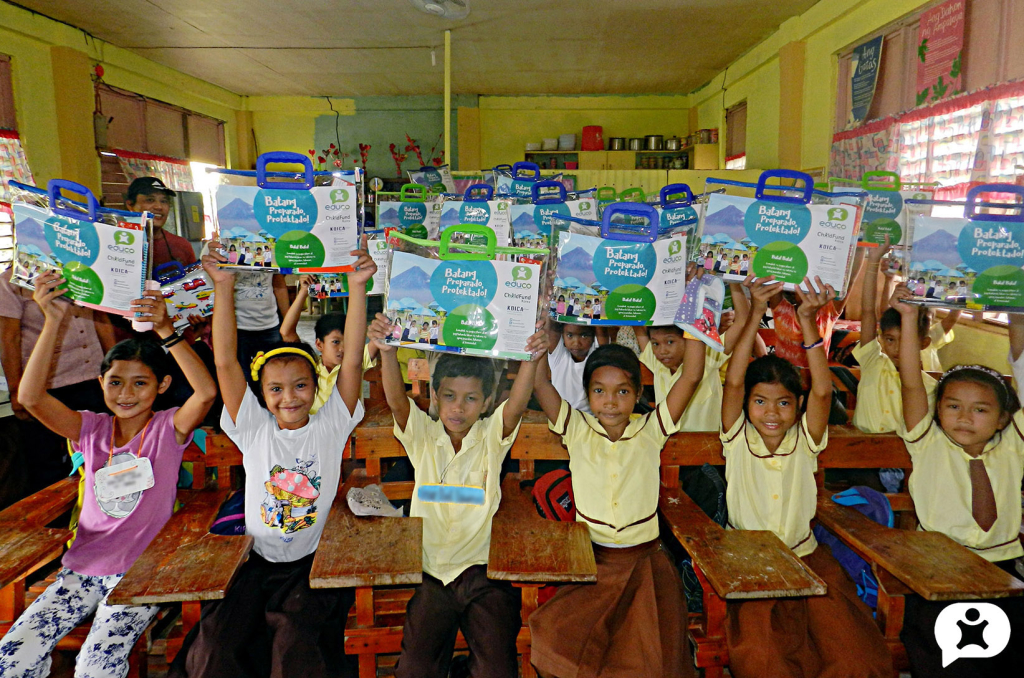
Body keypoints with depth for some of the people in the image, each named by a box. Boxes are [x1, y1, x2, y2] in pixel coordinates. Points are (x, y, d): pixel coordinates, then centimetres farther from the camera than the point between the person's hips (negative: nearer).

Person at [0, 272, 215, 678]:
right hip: (83, 567, 4)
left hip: (141, 571, -4)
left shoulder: (168, 428, -7)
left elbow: (207, 392, -28)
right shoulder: (92, 428, 3)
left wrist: (165, 329, -36)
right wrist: (53, 322, -23)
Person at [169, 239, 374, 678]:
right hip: (256, 561, 2)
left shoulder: (330, 427, -2)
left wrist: (357, 288, -19)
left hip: (312, 564, -2)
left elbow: (352, 361, -12)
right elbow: (226, 363, -7)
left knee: (294, 641, -24)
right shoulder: (254, 430, 1)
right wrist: (223, 286, -14)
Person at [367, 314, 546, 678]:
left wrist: (530, 361, -35)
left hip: (482, 569, -1)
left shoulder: (492, 437, 0)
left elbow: (517, 405, -19)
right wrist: (388, 352, -30)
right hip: (431, 570, 1)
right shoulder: (423, 436, 2)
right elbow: (396, 400, -14)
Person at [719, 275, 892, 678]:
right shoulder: (738, 440, -2)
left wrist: (808, 320, -21)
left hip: (805, 558, 2)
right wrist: (756, 314, -21)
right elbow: (733, 382, -15)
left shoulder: (804, 442, 2)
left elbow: (822, 390, -13)